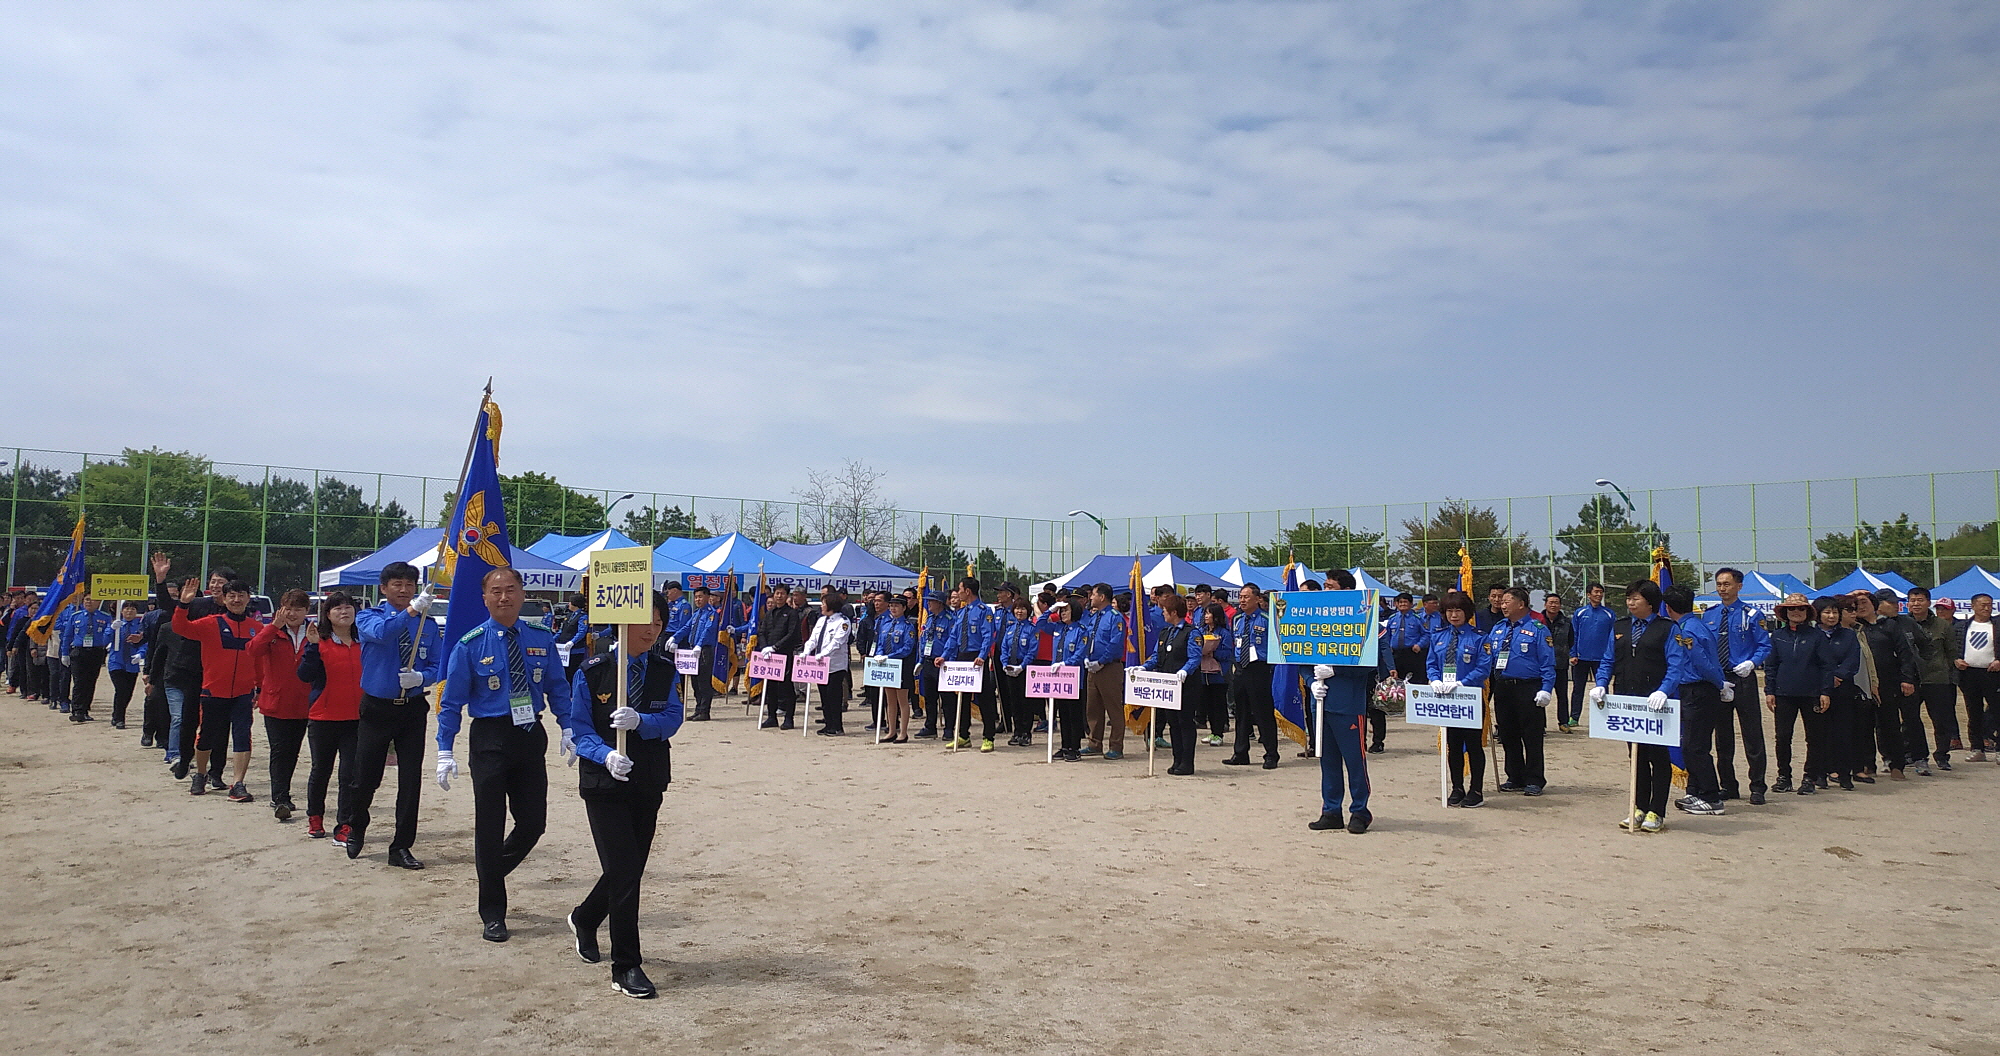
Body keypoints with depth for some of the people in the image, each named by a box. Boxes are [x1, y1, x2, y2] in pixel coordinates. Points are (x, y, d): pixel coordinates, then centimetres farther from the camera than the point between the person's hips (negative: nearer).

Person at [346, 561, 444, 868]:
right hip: (376, 708, -1)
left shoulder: (429, 627, 3)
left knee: (411, 780, 0)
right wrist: (412, 611, -41)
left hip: (413, 710, 1)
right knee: (366, 778, 5)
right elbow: (380, 632, -26)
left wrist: (420, 677, -19)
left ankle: (401, 848, 11)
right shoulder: (368, 617, -2)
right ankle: (356, 830, 36)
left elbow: (438, 667, 3)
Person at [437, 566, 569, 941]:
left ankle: (493, 871, 39)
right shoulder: (471, 644, -6)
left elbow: (556, 688, 9)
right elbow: (451, 701, -3)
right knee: (490, 826, 3)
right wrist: (445, 751, -8)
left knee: (534, 823, 8)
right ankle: (492, 914, 18)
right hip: (490, 739, -3)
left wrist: (568, 728, 0)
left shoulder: (541, 639, 2)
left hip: (531, 737, 3)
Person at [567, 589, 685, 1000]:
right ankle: (626, 968, 0)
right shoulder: (593, 673, -6)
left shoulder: (666, 675, 3)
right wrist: (606, 755, -27)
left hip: (648, 784, 4)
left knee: (631, 869, 15)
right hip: (604, 784, -4)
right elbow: (580, 728, -8)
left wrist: (640, 721, -30)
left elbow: (672, 720, -10)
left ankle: (585, 919, 45)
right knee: (624, 872, -10)